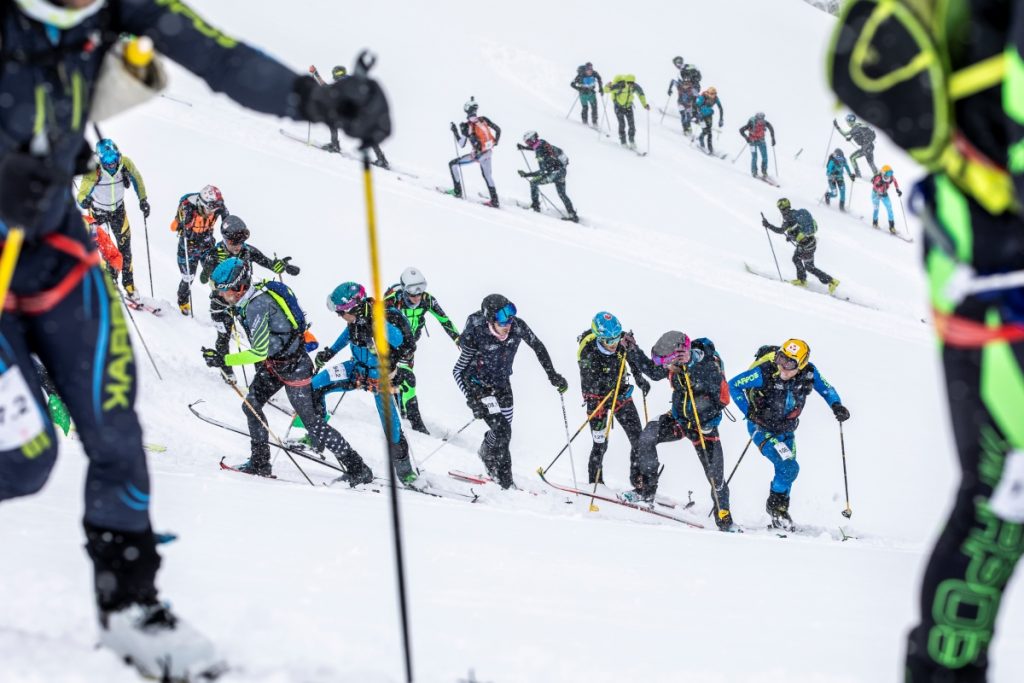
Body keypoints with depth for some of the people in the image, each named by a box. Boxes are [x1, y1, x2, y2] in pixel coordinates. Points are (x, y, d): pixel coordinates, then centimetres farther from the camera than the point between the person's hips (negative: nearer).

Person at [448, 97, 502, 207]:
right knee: (487, 175, 25)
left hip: (478, 154, -6)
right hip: (488, 152, 6)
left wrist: (455, 132, 0)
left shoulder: (466, 126, -16)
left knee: (452, 164, 8)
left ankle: (457, 191, 9)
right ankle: (494, 200, 26)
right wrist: (495, 143, 23)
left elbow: (461, 144, -10)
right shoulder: (483, 120, -2)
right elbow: (498, 130, 6)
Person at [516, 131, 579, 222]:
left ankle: (535, 205, 4)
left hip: (555, 173, -9)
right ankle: (573, 215, 21)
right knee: (562, 194, 19)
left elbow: (543, 171, -27)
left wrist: (526, 174, -29)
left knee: (533, 182, 2)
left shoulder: (540, 153, -25)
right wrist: (523, 147, 25)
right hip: (562, 171, 9)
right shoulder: (542, 143, -1)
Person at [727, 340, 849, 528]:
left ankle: (780, 519, 33)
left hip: (786, 431, 5)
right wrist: (749, 412, -23)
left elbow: (826, 389, 1)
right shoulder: (765, 373, -29)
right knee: (789, 467, -20)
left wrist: (836, 405, -17)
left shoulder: (809, 373, -18)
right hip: (762, 428, -5)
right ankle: (776, 505, 5)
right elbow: (733, 385, -18)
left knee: (786, 472, 12)